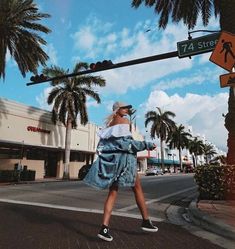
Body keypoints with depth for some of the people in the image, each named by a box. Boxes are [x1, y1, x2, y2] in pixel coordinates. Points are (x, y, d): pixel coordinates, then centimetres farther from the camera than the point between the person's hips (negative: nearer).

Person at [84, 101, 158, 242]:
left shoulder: (109, 124, 18)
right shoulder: (124, 122, -6)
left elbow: (102, 145, 16)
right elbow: (125, 142, -17)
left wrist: (104, 158, 24)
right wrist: (147, 145, -13)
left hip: (111, 160, 7)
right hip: (123, 158, -7)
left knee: (113, 193, 7)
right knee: (138, 189, 10)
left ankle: (105, 228, -2)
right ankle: (146, 222, 21)